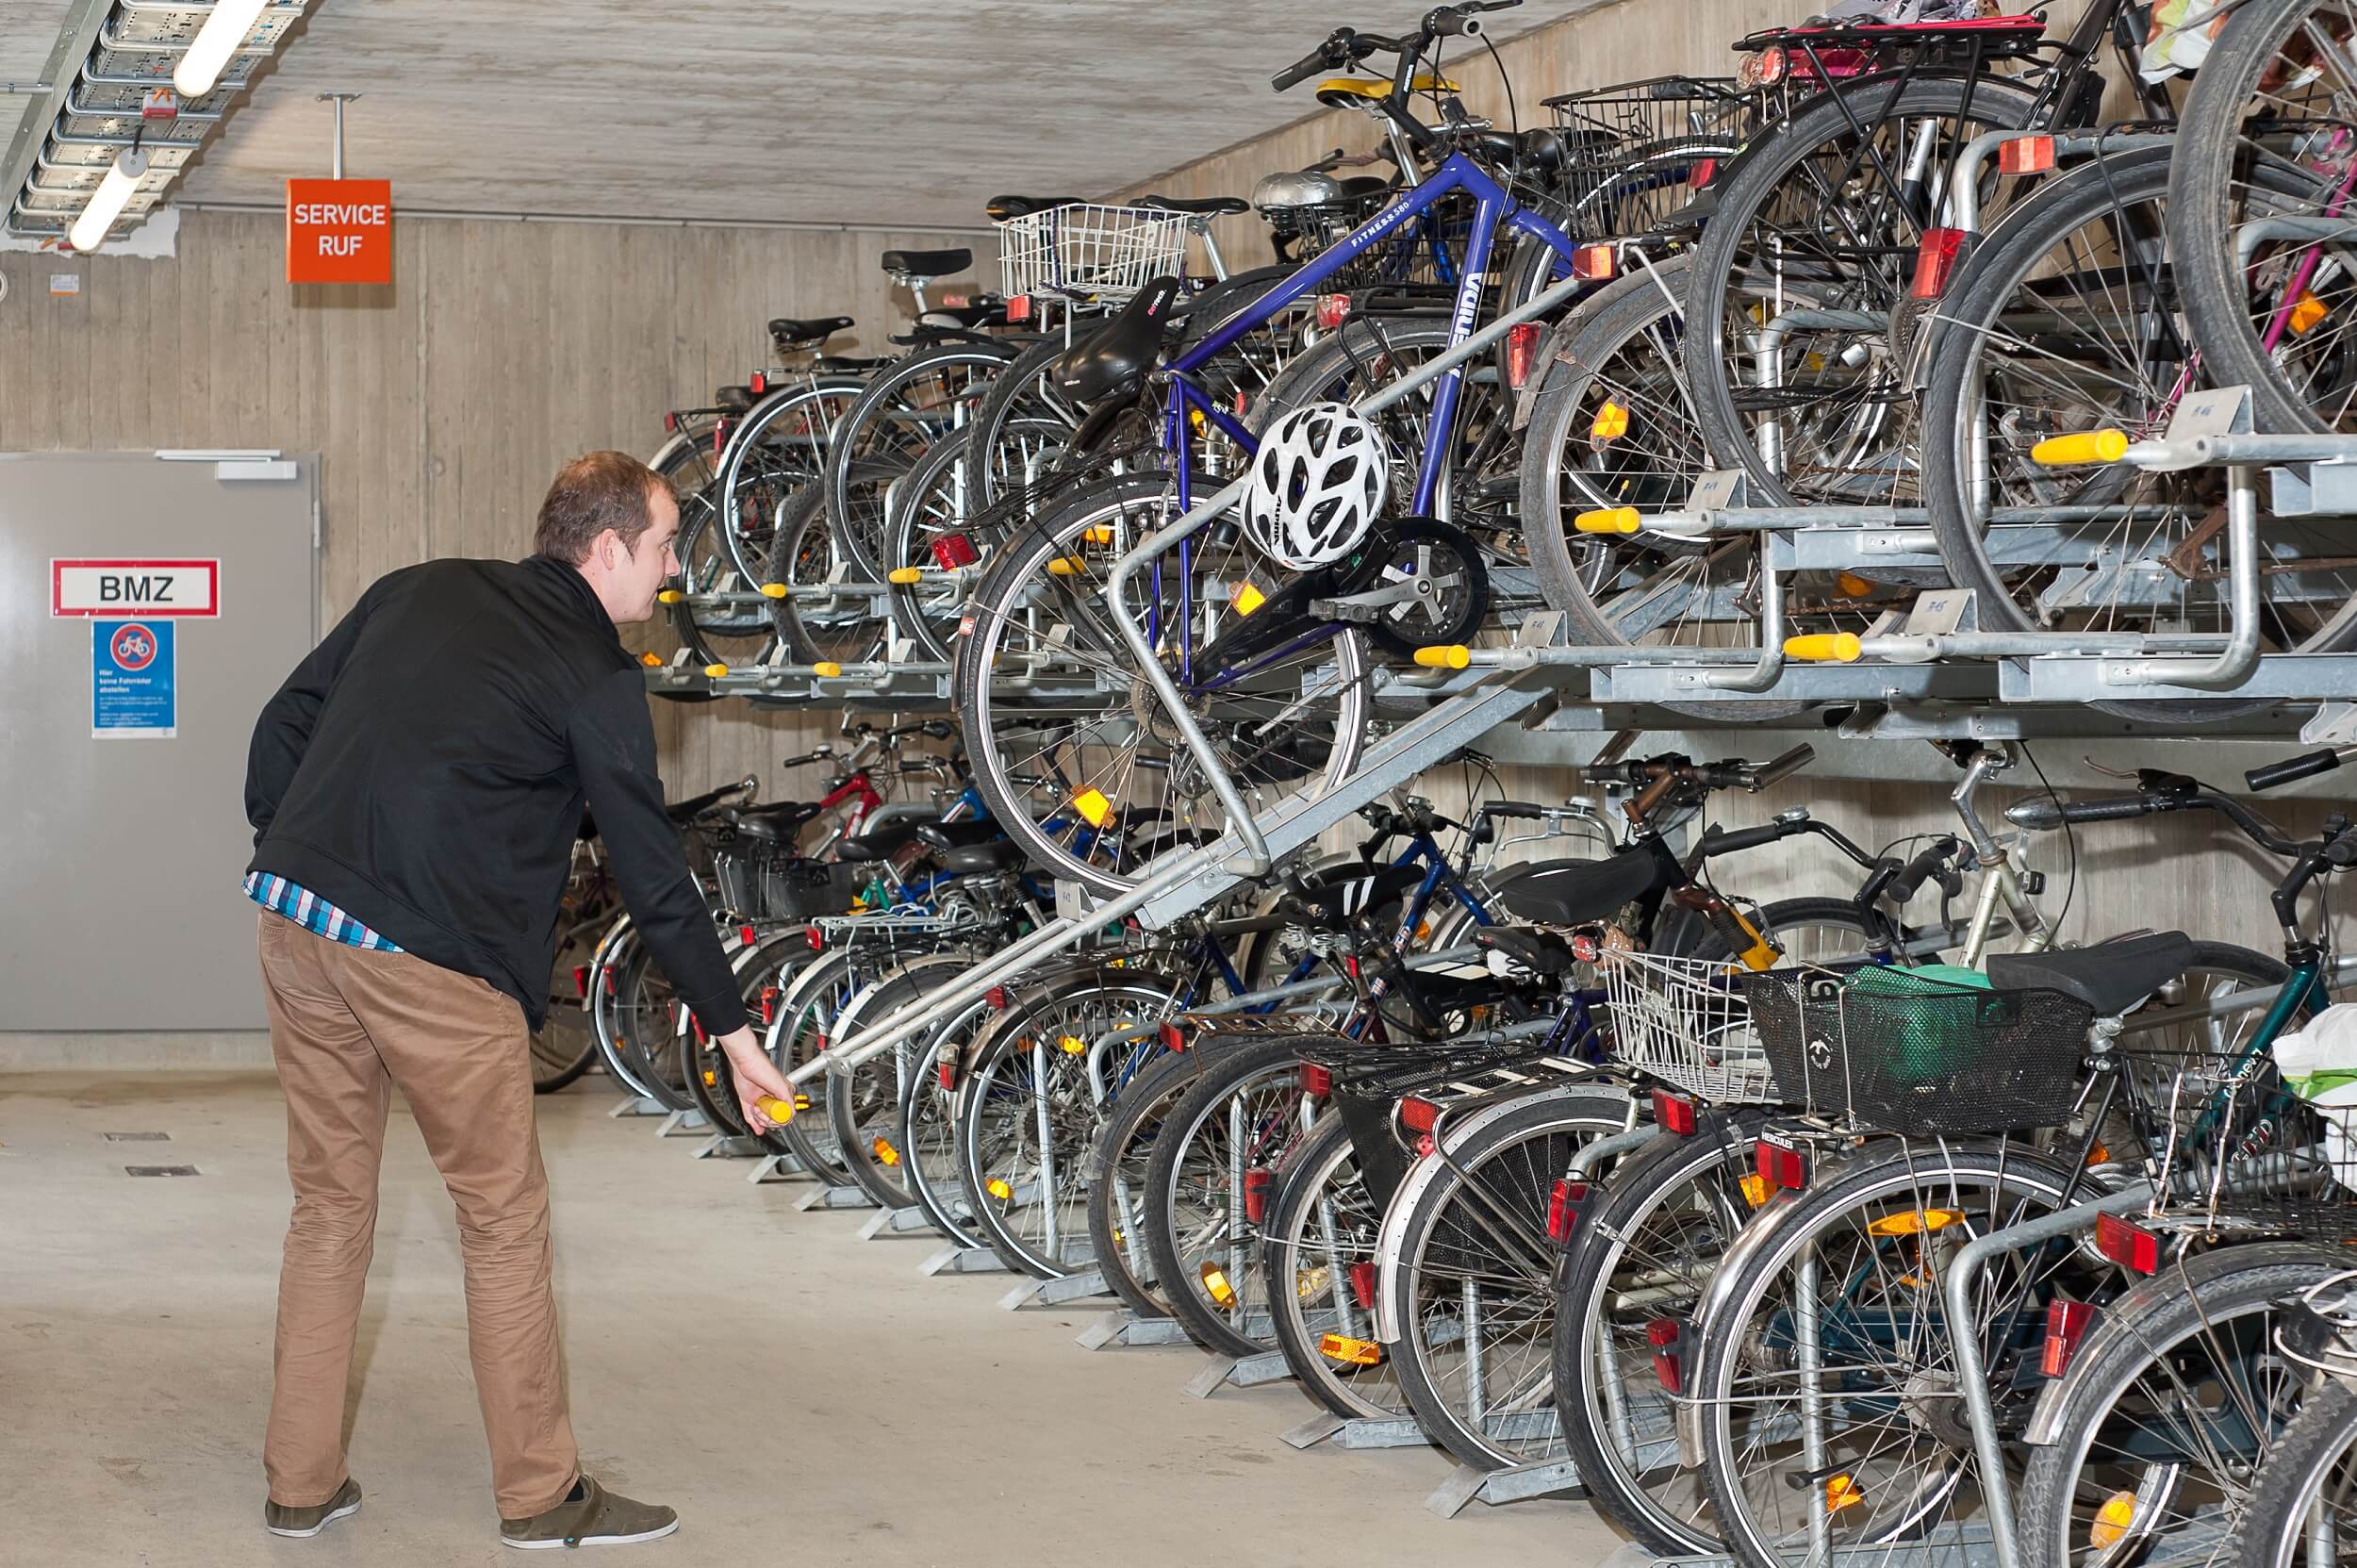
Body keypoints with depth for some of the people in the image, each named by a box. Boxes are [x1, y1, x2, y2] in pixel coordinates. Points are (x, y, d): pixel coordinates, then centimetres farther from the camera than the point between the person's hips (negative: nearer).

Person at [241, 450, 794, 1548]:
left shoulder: (418, 591, 16)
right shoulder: (595, 673, -1)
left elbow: (283, 726, 16)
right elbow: (652, 870, 0)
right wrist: (731, 1029, 6)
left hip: (294, 922, 6)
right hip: (434, 955, -6)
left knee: (330, 1204, 16)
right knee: (503, 1220, 6)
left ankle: (301, 1485, 20)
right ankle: (541, 1497, 13)